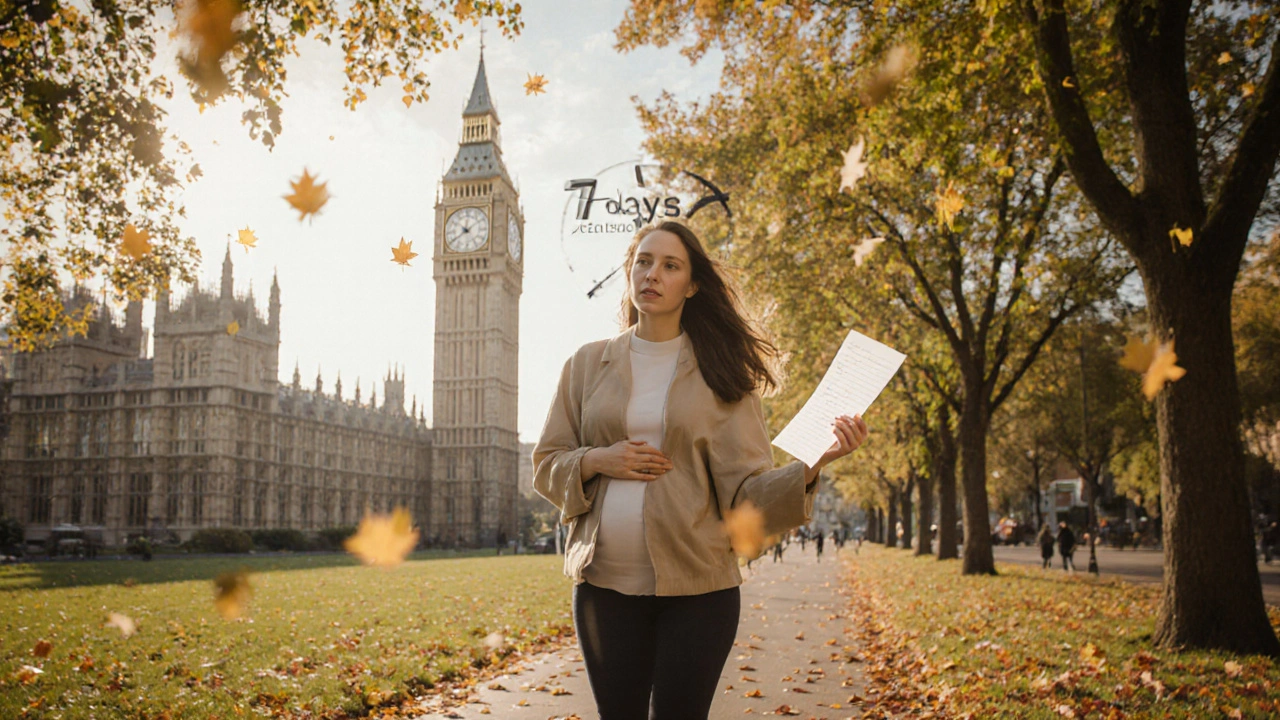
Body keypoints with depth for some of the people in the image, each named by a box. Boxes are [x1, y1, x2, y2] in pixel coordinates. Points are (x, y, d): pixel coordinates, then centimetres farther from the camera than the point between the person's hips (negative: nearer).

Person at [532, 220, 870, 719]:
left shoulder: (721, 374, 1)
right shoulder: (588, 364, 6)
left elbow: (746, 491, -5)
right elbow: (547, 465, 10)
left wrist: (814, 463, -22)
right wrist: (597, 461, -11)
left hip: (696, 588, -1)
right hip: (604, 583, 2)